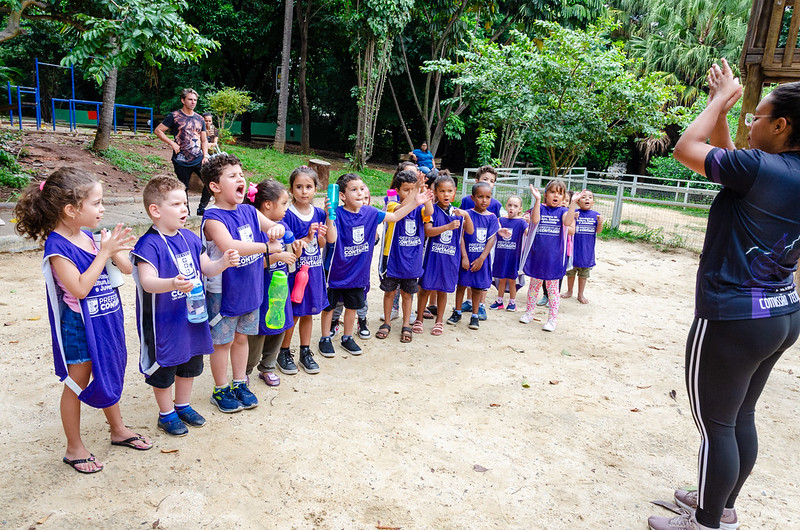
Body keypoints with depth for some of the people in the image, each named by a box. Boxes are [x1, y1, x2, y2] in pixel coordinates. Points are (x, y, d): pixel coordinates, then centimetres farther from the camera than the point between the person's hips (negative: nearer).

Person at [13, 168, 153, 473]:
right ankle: (74, 448, 25)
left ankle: (118, 430, 39)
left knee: (109, 376, 21)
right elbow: (79, 288, -27)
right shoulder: (57, 246, -19)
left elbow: (127, 268, 6)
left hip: (105, 320, 7)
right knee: (77, 384, 7)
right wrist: (104, 253, -25)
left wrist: (115, 247, -13)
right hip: (78, 326, -7)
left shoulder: (89, 237, 2)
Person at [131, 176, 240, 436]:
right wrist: (172, 284, -49)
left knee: (190, 363, 21)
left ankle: (183, 405, 42)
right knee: (164, 368, 10)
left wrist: (223, 262, -11)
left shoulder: (190, 238, 3)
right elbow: (148, 282, -30)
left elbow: (206, 268, 10)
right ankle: (166, 414, 30)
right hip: (163, 320, -7)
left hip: (192, 315, 7)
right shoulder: (149, 244, -20)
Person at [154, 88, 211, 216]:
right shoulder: (174, 116, -1)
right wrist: (172, 143, -10)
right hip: (181, 161, -3)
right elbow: (158, 130, 0)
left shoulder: (200, 119, 13)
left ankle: (201, 208, 8)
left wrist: (205, 155, 1)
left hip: (198, 159, 3)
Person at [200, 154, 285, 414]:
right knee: (222, 341, 9)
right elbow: (230, 247, -34)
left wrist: (276, 228, -21)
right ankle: (221, 390, 27)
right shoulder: (213, 218, -19)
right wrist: (267, 247, -40)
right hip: (223, 292, -6)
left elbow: (277, 227, 5)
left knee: (241, 337, 19)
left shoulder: (250, 212, 3)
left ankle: (240, 384, 35)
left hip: (250, 289, 6)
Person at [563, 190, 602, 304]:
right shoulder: (574, 213, -10)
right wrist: (573, 219, -31)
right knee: (571, 271, 13)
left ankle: (581, 294, 27)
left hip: (587, 250, 2)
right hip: (574, 249, -2)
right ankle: (569, 291, 32)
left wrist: (600, 222, -20)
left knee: (584, 273, 14)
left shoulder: (595, 215, -1)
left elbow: (598, 231, -1)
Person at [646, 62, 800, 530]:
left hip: (733, 320, -9)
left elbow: (686, 149, -8)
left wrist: (720, 100, 5)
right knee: (742, 417, 21)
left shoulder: (761, 168, -20)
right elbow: (728, 162, 18)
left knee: (716, 425, 6)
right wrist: (722, 109, 16)